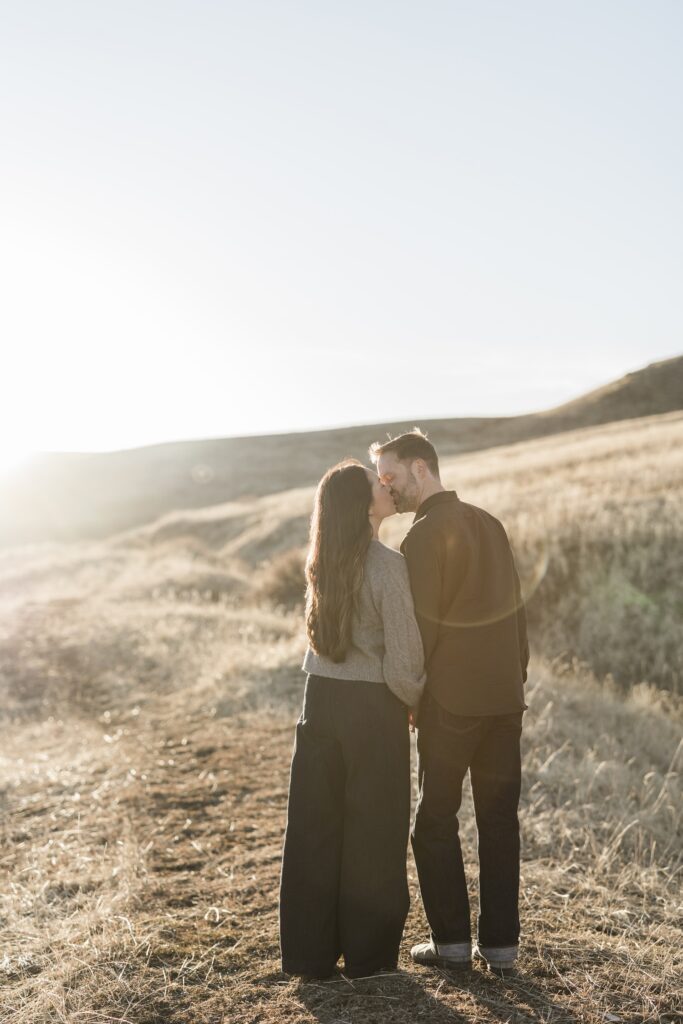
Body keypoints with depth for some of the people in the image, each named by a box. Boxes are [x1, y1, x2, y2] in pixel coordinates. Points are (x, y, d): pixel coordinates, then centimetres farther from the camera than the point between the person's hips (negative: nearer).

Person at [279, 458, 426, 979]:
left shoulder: (323, 562, 3)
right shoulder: (389, 566, -17)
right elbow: (402, 664, -16)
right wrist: (416, 702, 3)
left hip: (321, 699, 6)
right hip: (372, 707, -6)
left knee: (316, 826, 13)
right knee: (372, 831, 9)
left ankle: (311, 952, 24)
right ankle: (368, 953, 22)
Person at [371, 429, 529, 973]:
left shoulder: (425, 535, -13)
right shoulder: (489, 523, 9)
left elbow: (421, 626, -14)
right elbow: (516, 608, 12)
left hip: (452, 702, -6)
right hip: (505, 697, 6)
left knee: (436, 818, 9)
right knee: (500, 818, 11)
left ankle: (452, 939, 13)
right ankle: (501, 942, 18)